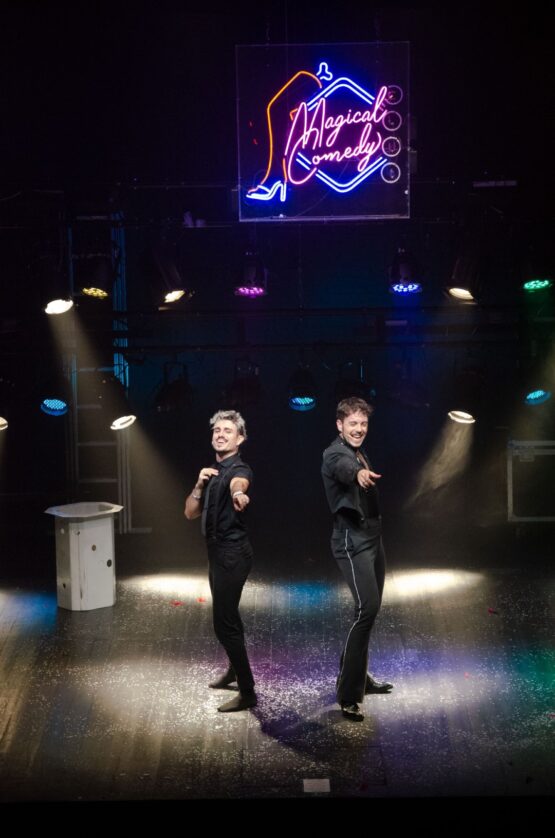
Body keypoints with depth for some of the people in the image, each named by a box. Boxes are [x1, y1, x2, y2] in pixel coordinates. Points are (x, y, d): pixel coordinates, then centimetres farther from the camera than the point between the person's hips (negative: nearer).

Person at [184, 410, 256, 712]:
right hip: (218, 551, 9)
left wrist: (238, 494, -66)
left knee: (224, 622, -12)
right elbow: (190, 513, 7)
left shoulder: (239, 469, -15)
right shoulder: (212, 471, 11)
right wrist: (200, 484, -10)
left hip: (233, 553, -9)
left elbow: (239, 483, -42)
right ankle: (235, 671, 42)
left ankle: (247, 692, -6)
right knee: (227, 616, 23)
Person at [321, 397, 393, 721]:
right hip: (352, 541, -10)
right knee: (368, 608, -20)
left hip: (373, 538, 10)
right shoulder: (335, 453, -15)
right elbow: (343, 467, -40)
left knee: (372, 609, 15)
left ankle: (360, 675, 30)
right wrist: (358, 473, -60)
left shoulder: (361, 454, 15)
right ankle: (349, 694, -19)